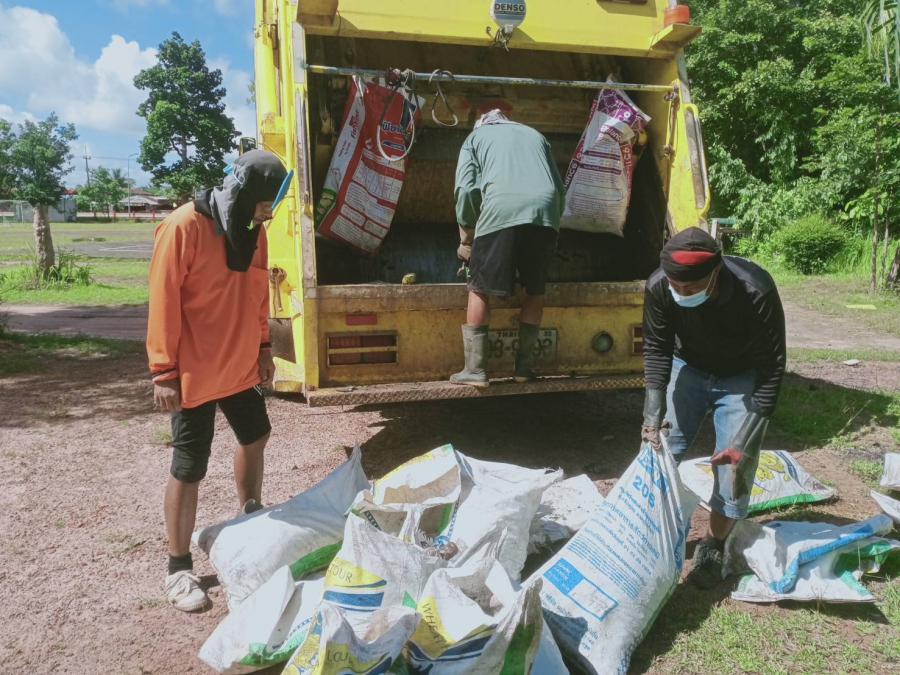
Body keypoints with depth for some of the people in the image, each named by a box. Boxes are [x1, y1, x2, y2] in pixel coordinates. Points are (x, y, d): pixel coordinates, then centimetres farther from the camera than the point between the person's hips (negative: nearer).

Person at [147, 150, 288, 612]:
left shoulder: (252, 229, 3)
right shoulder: (184, 227, -20)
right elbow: (163, 302, -18)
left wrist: (263, 348, 14)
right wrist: (164, 372, -17)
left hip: (240, 365, 8)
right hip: (195, 373, -8)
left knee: (255, 437, 22)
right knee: (189, 470, 1)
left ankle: (250, 519, 46)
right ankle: (179, 569, 16)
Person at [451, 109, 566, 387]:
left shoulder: (475, 137, 25)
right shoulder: (534, 134, 34)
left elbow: (466, 189, 10)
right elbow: (560, 188, 25)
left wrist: (466, 236, 18)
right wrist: (551, 218, 34)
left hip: (500, 210, -3)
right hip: (545, 210, 3)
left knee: (479, 289, 8)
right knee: (535, 290, 17)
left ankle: (475, 369, 5)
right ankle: (524, 366, 17)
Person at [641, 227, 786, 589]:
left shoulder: (756, 292, -37)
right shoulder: (658, 287, -30)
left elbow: (770, 369, -27)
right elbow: (656, 349, -14)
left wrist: (746, 441, -30)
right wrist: (654, 412, -25)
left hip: (741, 377, -2)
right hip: (689, 367, 3)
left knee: (735, 464, -8)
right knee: (662, 450, 0)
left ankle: (713, 548, 12)